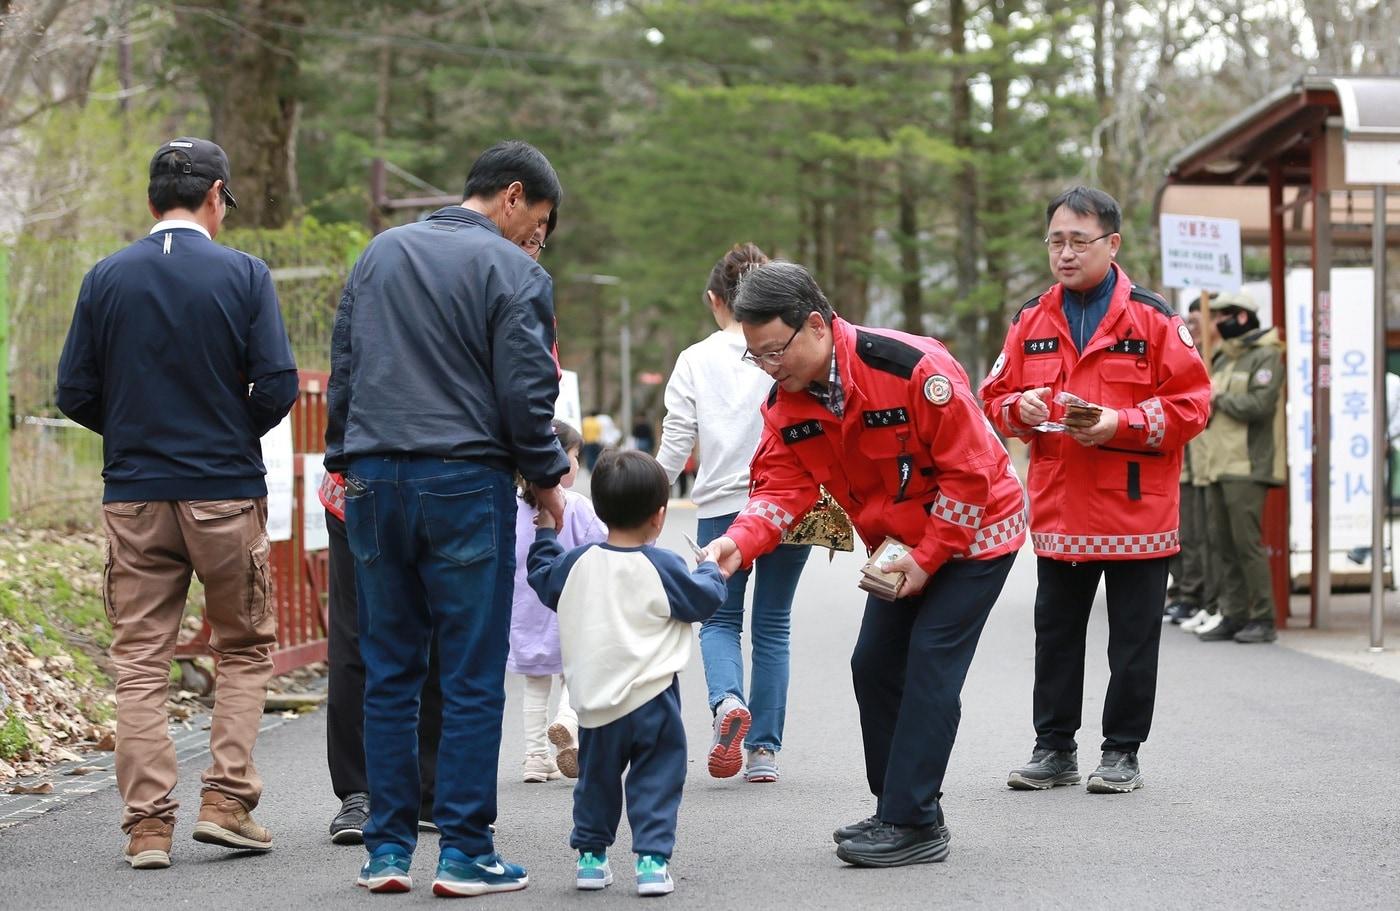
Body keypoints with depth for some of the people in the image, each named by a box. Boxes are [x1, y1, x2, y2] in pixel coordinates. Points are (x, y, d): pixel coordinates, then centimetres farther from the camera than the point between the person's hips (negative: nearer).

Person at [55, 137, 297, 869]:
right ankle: (226, 801, 5)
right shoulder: (243, 275, -5)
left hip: (133, 497, 2)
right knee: (245, 650, 13)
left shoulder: (106, 278, 2)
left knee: (139, 663, 6)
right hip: (226, 492, -2)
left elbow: (74, 392, 1)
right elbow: (277, 385, -9)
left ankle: (147, 825, 3)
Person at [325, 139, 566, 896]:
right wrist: (547, 477, 5)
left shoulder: (380, 253, 14)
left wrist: (345, 462, 21)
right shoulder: (512, 271, -4)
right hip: (465, 484, -5)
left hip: (375, 483, 5)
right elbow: (525, 390, -8)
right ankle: (464, 852, 1)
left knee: (387, 671, 10)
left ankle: (387, 848, 11)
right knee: (471, 677, 0)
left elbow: (342, 367, 15)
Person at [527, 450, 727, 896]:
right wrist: (712, 571, 18)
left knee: (596, 777, 18)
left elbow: (542, 578, 17)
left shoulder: (577, 562, -1)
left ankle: (591, 855, 22)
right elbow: (703, 600, -2)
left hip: (595, 702, 4)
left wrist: (546, 532, 30)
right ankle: (652, 859, -4)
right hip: (651, 700, -4)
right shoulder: (662, 567, -11)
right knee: (656, 780, 4)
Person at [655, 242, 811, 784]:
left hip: (722, 506, 0)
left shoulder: (696, 359, 0)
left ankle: (727, 700, -17)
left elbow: (675, 446, 0)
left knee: (721, 618, 14)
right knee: (772, 622, 11)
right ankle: (764, 749, 8)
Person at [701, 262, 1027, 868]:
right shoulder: (786, 403, -9)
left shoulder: (912, 368, -30)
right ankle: (898, 812, 18)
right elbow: (784, 485, -11)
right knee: (874, 664, 5)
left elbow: (968, 470, -26)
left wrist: (928, 558, -21)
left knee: (929, 664, -13)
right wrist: (740, 543, -31)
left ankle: (913, 825, -10)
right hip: (903, 545, 8)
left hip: (974, 530, -8)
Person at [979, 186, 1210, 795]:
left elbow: (1190, 404, -8)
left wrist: (1123, 423, -19)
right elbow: (995, 397, 12)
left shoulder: (1153, 318, -6)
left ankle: (1122, 753, 16)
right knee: (1055, 632, 11)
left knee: (1133, 638, 5)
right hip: (1057, 510, 4)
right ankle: (1054, 749, 21)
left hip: (1136, 510, -4)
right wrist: (1021, 408, -10)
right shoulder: (1032, 320, 7)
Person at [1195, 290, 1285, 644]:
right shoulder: (1222, 359, 20)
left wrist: (1220, 398, -8)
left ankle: (1263, 619, -6)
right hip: (1218, 465, 9)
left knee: (1247, 542, -10)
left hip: (1247, 466, -9)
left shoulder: (1265, 357, -7)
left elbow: (1259, 405, -20)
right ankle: (1233, 616, 13)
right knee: (1222, 545, 8)